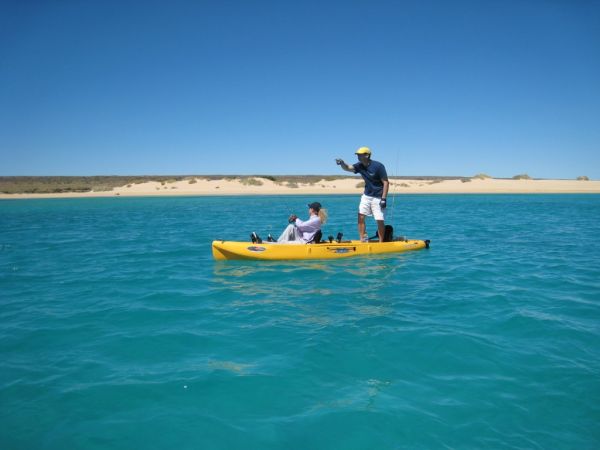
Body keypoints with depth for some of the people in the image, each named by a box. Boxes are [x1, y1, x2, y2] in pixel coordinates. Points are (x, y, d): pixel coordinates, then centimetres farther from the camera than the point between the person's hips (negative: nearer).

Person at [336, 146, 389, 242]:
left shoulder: (378, 166, -16)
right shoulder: (360, 166, 1)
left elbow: (386, 182, -15)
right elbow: (347, 168, -9)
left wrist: (383, 199, -20)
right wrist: (342, 163, -32)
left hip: (377, 197, -6)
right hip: (366, 196, 6)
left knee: (380, 221, -4)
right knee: (361, 217, -2)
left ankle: (381, 243, 8)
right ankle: (363, 241, 6)